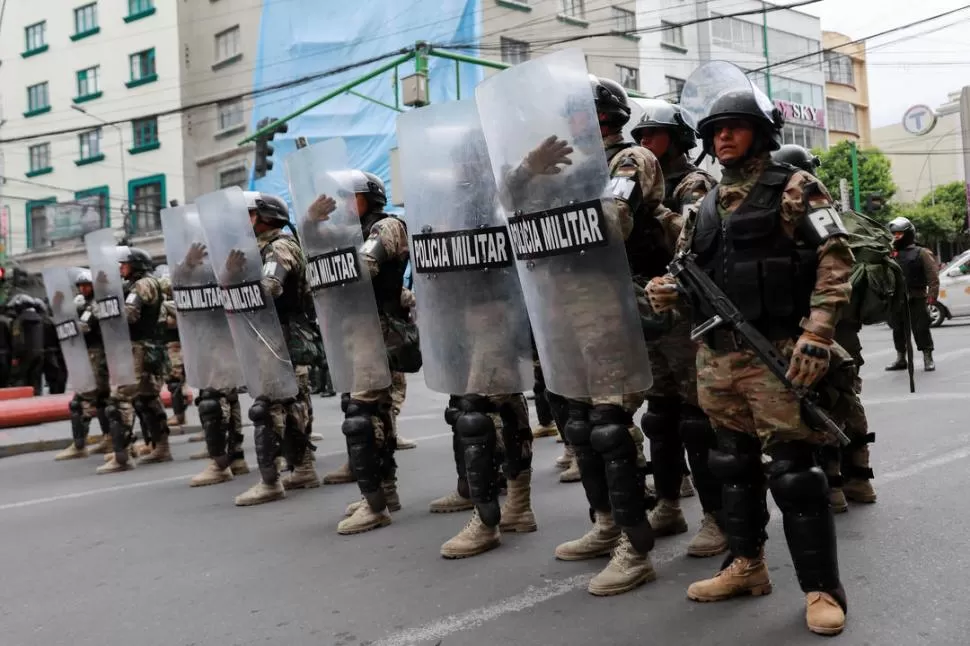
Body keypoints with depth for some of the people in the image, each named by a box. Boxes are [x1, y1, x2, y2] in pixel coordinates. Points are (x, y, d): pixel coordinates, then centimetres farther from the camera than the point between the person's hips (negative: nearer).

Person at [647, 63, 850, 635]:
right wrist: (667, 292, -3)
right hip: (718, 358, 6)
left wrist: (817, 334, -19)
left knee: (793, 470, -5)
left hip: (778, 354, -6)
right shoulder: (706, 206, 16)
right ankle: (746, 567, 28)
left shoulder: (794, 188, -1)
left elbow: (835, 260, -9)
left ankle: (823, 589, 7)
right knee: (735, 465, 14)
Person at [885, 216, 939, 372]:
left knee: (921, 329, -3)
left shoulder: (921, 253, -1)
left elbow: (933, 275, -7)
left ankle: (928, 359, 6)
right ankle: (900, 359, 22)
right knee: (898, 330, 11)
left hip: (916, 300, -5)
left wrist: (933, 293, -17)